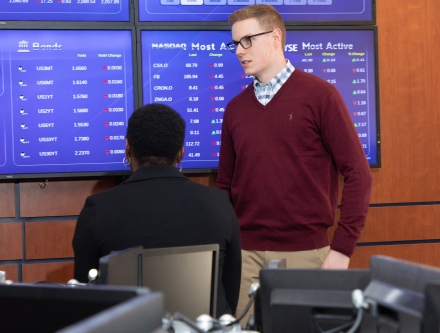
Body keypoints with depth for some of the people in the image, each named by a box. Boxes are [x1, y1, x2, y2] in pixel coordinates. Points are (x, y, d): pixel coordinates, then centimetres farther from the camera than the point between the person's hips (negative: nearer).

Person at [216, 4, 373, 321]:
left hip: (305, 252, -3)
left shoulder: (319, 95, -4)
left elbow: (357, 174, -6)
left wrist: (342, 247, -11)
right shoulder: (235, 108, 9)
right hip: (246, 254, 4)